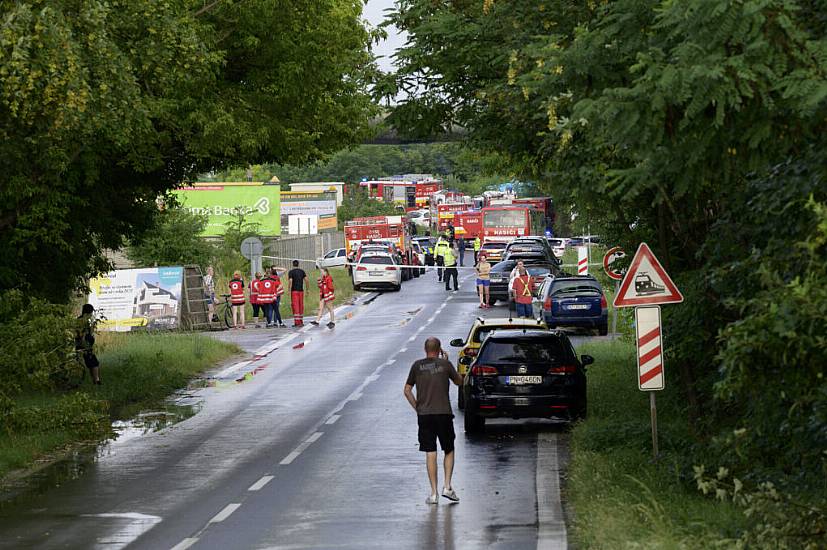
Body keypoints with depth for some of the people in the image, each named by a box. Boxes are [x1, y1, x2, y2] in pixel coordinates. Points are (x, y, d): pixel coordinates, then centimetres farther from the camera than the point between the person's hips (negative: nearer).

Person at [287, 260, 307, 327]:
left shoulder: (291, 272, -4)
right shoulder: (302, 271, 9)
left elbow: (290, 281, -13)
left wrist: (289, 290, -8)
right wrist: (307, 289, 11)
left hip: (294, 291, -4)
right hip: (301, 290, 4)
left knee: (295, 306, -6)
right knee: (301, 306, 11)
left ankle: (297, 322, -12)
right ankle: (301, 322, 15)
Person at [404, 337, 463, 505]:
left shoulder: (417, 366, 3)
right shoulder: (445, 364, -2)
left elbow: (407, 390, 3)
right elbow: (459, 381, 15)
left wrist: (417, 408, 11)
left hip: (424, 415, 1)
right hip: (444, 414, -1)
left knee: (430, 453, 3)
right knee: (449, 451, 14)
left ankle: (433, 493, 1)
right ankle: (447, 486, 2)